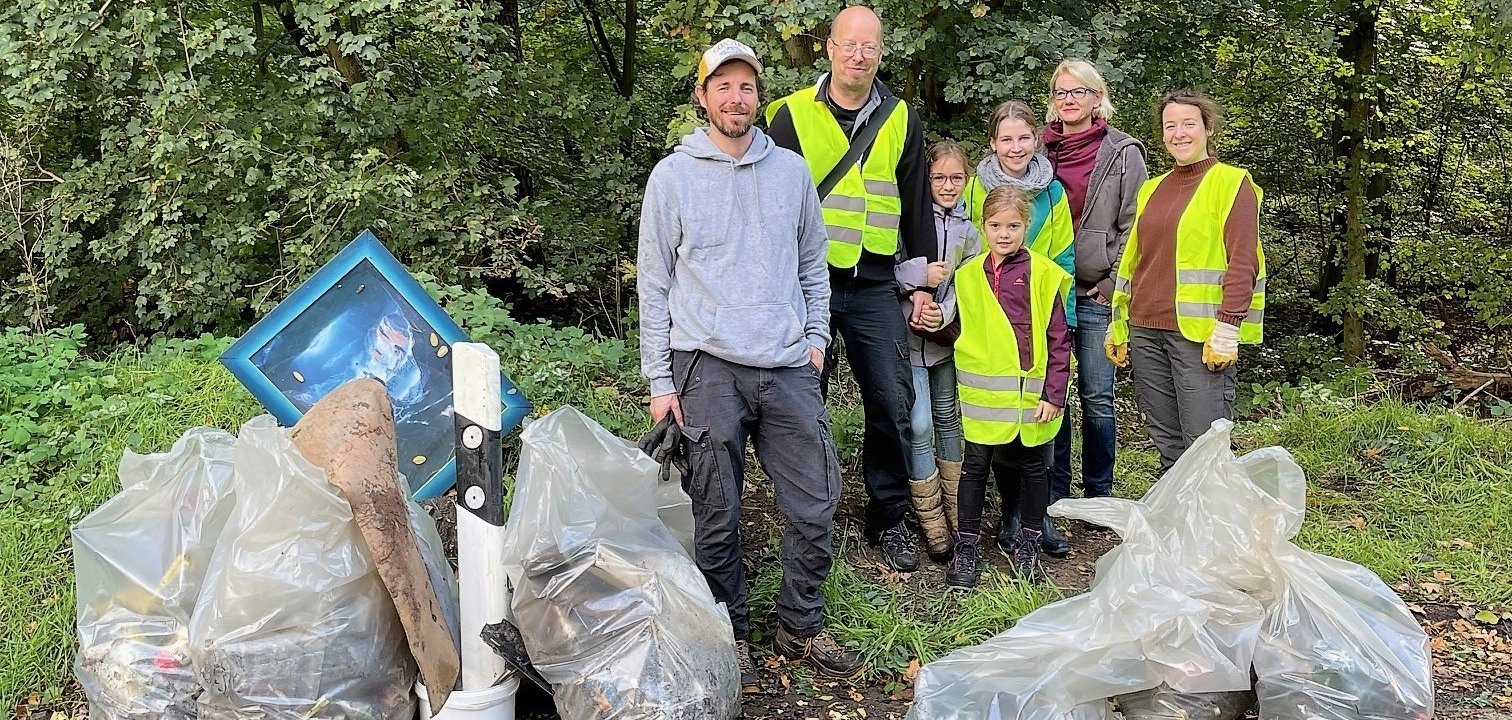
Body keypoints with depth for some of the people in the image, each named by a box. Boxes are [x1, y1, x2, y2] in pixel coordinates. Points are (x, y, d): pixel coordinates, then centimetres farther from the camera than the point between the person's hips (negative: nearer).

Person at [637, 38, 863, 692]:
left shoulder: (790, 170, 12)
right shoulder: (672, 177, 3)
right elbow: (654, 284, 3)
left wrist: (815, 337, 9)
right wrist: (660, 380, -1)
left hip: (790, 368, 3)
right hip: (709, 369, -3)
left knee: (816, 503, 4)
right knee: (716, 516, 2)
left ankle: (801, 626, 22)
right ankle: (730, 634, 20)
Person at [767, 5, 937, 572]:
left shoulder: (901, 120, 9)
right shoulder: (792, 115, 1)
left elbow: (917, 207, 12)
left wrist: (923, 282, 8)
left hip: (875, 287, 2)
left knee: (893, 405, 1)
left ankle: (889, 520, 18)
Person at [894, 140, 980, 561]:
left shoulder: (970, 230, 6)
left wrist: (942, 314, -16)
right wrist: (920, 276, -21)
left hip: (948, 337, 4)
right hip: (908, 338, -4)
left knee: (948, 418, 15)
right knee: (919, 426, -8)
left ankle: (957, 509, 27)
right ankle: (931, 519, 6)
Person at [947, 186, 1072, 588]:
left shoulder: (1044, 274, -4)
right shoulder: (968, 275, 6)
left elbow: (1059, 339, -3)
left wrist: (1054, 393, -7)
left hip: (1032, 393, -1)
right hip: (983, 393, 2)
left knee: (1033, 467, 12)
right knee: (975, 465, 4)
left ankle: (1029, 544, 29)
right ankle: (967, 547, 16)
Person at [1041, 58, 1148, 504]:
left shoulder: (1122, 153, 2)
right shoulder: (1039, 150, 10)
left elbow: (1134, 228, -2)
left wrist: (1113, 285, -8)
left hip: (1096, 294, -3)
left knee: (1096, 398, 1)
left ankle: (1098, 495, 15)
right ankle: (1054, 495, 17)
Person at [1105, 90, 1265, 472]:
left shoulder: (1232, 182, 0)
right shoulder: (1152, 189, 18)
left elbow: (1243, 261, -9)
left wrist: (1227, 329, -16)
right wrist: (1119, 325, 18)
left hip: (1200, 335, -6)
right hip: (1146, 331, 6)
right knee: (1167, 445, 9)